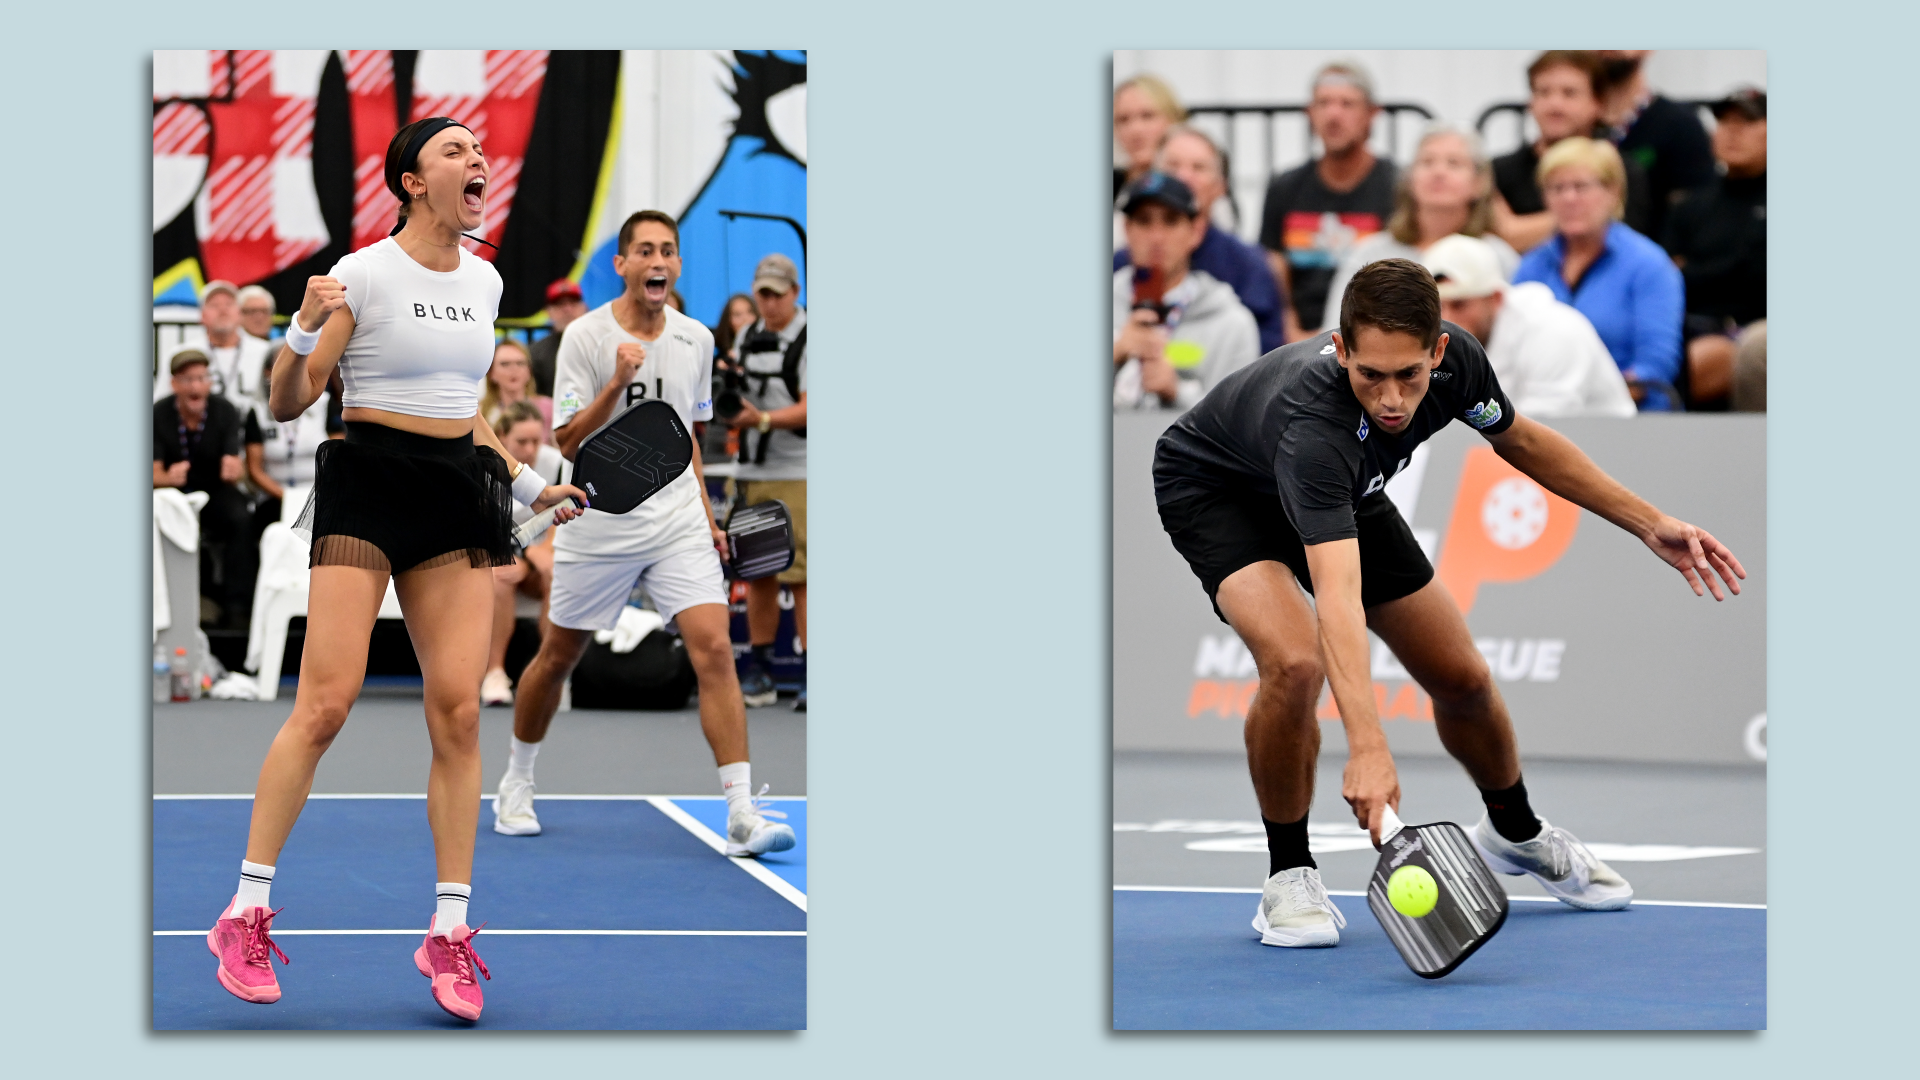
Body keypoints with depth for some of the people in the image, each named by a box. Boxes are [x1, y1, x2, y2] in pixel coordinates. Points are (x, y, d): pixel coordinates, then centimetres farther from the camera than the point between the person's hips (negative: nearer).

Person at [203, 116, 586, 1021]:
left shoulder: (483, 282, 13)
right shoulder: (364, 274, -6)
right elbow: (286, 404, -6)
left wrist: (525, 485, 22)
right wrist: (304, 330, -24)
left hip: (458, 495, 5)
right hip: (367, 484, -5)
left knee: (458, 709, -3)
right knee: (326, 702, -12)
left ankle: (449, 931, 2)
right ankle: (246, 916, -3)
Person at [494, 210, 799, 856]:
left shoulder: (696, 340, 7)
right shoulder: (585, 337, -7)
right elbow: (568, 442, -12)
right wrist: (617, 383, -24)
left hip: (677, 524, 2)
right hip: (599, 527, -2)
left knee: (714, 649, -14)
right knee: (558, 656, 10)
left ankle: (741, 815, -18)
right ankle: (516, 783, 34)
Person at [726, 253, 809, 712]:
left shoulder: (808, 339, -7)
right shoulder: (749, 337, 14)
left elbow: (808, 410, -13)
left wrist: (762, 419, -25)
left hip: (796, 475, -7)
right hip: (752, 470, 7)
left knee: (800, 575, -10)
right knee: (757, 573, 9)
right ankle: (760, 672, 16)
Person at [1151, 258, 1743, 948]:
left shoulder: (1454, 361, -26)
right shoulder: (1314, 424, -46)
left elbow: (1519, 439, -1)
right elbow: (1338, 597, -56)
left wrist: (1650, 524, -3)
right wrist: (1366, 750, -66)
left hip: (1346, 496, 6)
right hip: (1212, 490, -6)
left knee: (1463, 678, 7)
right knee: (1296, 662, -31)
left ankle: (1515, 832, 38)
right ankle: (1288, 876, -10)